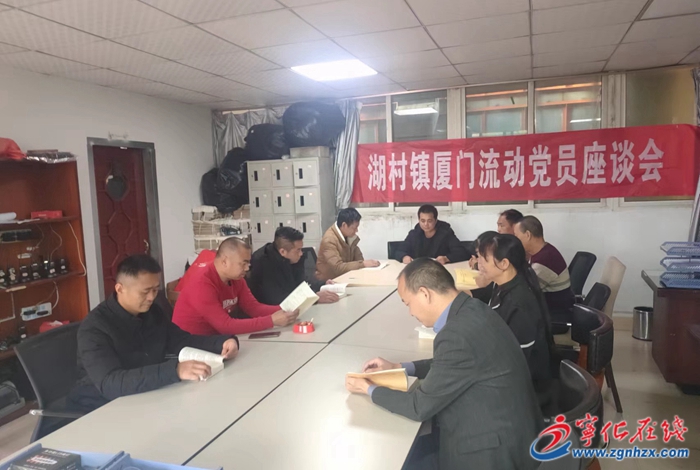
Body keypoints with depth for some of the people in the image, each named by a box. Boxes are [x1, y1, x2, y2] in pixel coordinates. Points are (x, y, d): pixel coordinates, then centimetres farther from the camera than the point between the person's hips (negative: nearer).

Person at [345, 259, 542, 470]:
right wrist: (400, 368, 12)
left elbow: (420, 406, -18)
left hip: (491, 451, -8)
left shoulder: (458, 334, -29)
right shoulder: (472, 310, -2)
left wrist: (369, 389, -4)